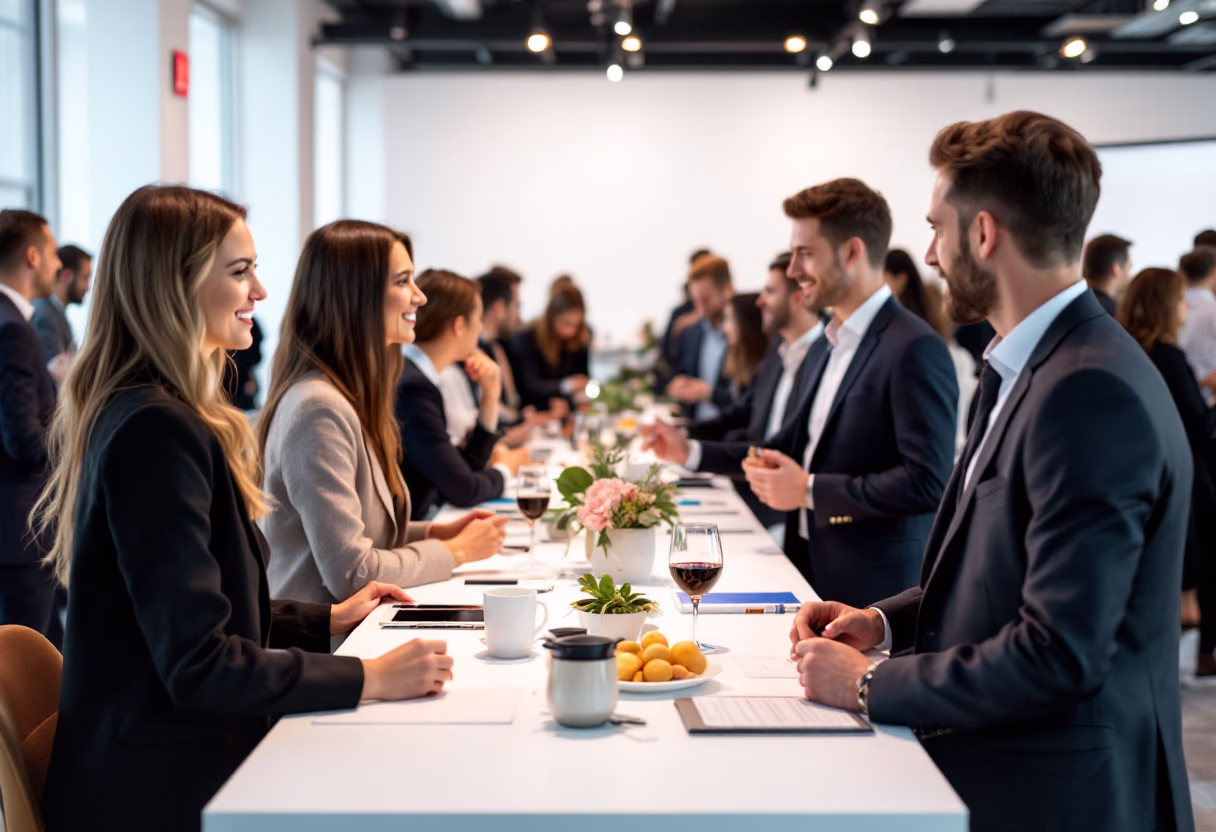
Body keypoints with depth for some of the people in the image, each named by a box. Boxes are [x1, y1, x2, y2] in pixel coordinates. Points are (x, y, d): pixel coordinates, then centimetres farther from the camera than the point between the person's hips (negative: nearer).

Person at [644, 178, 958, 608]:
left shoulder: (915, 350, -16)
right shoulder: (826, 345, 13)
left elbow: (928, 481, -22)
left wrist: (808, 491, -18)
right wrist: (691, 453, 13)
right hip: (808, 565, 8)